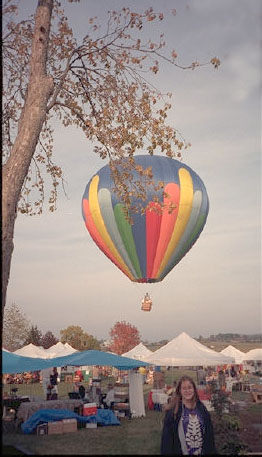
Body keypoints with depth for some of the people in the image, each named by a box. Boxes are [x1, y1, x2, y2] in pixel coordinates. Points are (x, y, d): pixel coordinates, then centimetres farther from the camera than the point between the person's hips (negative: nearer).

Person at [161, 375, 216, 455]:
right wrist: (166, 453, -13)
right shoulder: (173, 410, -11)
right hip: (181, 452, -3)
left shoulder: (201, 408, 0)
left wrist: (212, 452, 3)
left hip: (201, 452, 3)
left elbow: (209, 433, 4)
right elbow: (167, 437, -9)